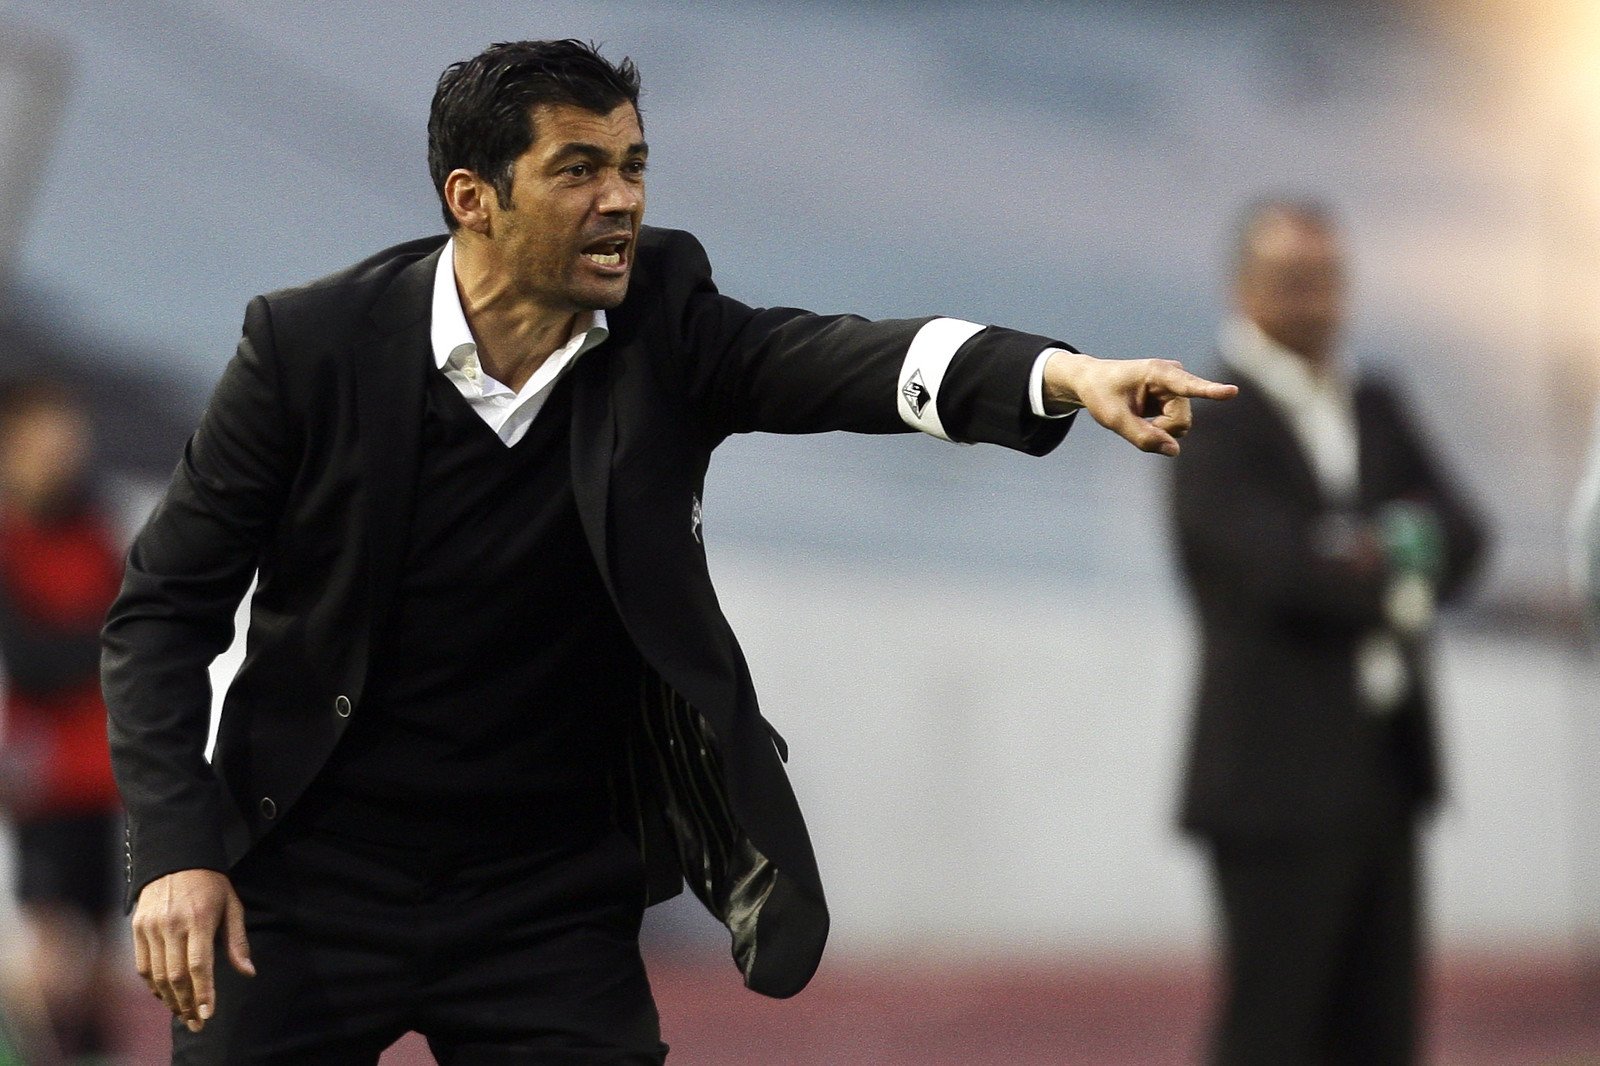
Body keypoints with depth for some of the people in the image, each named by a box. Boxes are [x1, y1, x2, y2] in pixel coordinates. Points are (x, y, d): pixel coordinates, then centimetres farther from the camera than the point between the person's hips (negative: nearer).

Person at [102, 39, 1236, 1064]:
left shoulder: (659, 321, -6)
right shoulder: (314, 343, -11)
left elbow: (824, 357, -24)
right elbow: (167, 602, -4)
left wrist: (1068, 375, -43)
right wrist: (176, 847, -15)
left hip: (549, 894, 2)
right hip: (312, 883, -1)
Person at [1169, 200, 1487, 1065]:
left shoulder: (1377, 410, 15)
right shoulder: (1215, 424, -9)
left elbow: (1458, 538, 5)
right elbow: (1281, 571, -20)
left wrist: (1386, 554, -17)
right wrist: (1397, 583, -3)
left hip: (1383, 764, 7)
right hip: (1278, 774, -7)